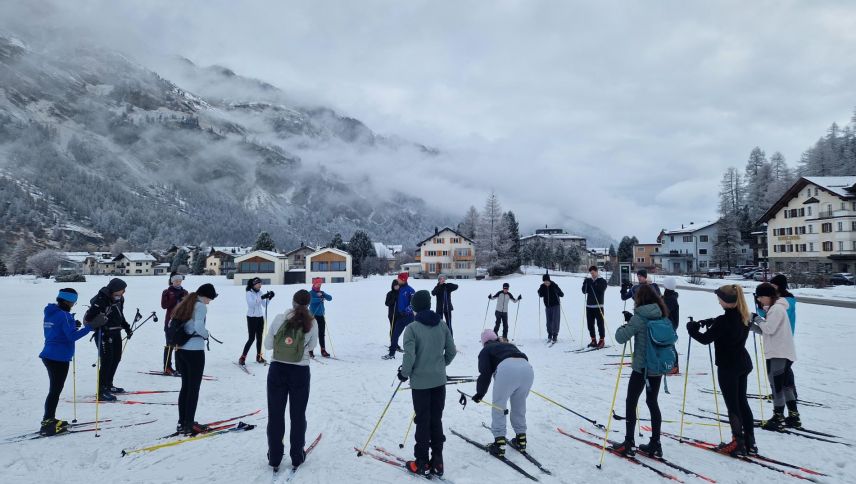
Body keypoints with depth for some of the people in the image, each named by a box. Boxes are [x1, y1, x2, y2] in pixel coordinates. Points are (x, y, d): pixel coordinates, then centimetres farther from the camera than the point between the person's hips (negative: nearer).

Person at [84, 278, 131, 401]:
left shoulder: (119, 298, 5)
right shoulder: (101, 299, -20)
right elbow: (88, 318, -21)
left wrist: (127, 327, 16)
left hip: (116, 332, 9)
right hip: (103, 333, -9)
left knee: (116, 358, 16)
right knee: (107, 361, -10)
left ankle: (108, 385, 32)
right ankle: (101, 391, -4)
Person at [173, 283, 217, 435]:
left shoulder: (185, 304, 12)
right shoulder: (201, 306, -13)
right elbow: (198, 326, -24)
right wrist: (206, 334, -6)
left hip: (180, 350, 8)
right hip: (195, 351, -8)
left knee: (185, 386, 15)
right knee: (194, 388, 1)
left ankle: (182, 422, 21)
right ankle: (189, 425, 5)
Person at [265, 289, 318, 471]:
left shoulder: (279, 319, -9)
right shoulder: (312, 323, -9)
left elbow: (268, 344, -2)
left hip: (277, 369, 0)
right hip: (300, 372, 0)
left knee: (275, 414, 12)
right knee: (298, 415, 14)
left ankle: (274, 457, 20)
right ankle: (297, 456, 22)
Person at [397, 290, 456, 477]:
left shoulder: (412, 328, -14)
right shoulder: (442, 325, 0)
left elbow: (409, 356, -19)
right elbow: (451, 351, 6)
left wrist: (404, 373, -1)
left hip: (420, 382, -4)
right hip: (439, 381, 4)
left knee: (423, 421, 6)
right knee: (436, 420, 14)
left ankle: (422, 464, 14)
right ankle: (437, 462, 19)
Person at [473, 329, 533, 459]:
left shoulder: (485, 351, 25)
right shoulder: (510, 345, 39)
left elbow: (485, 374, 12)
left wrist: (480, 394, 20)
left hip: (507, 368, -5)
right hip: (527, 368, 5)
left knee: (498, 406, 10)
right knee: (519, 407, 23)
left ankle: (499, 444, 8)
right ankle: (521, 439, 30)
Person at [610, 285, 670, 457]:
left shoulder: (639, 318, -17)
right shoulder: (661, 316, 3)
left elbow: (620, 338, -19)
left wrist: (624, 326, 0)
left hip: (641, 367, -6)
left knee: (631, 403, 7)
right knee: (652, 402, 15)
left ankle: (629, 444, 11)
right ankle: (655, 445, 19)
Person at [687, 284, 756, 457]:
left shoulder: (723, 320, -23)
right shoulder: (744, 316, 1)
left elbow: (705, 339, -17)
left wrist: (692, 328, -1)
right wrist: (710, 322, 9)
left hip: (728, 366, -8)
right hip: (743, 363, 8)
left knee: (732, 405, 2)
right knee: (742, 402, 16)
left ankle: (738, 444, 8)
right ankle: (749, 443, 23)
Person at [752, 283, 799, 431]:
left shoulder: (777, 309, -15)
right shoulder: (774, 308, 15)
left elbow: (769, 329, -22)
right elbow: (765, 331, 13)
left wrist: (758, 319, -6)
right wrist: (752, 325, -1)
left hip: (779, 354, -10)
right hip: (782, 353, 10)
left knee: (776, 385, -3)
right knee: (785, 384, 16)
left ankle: (778, 418, 3)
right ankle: (793, 416, 23)